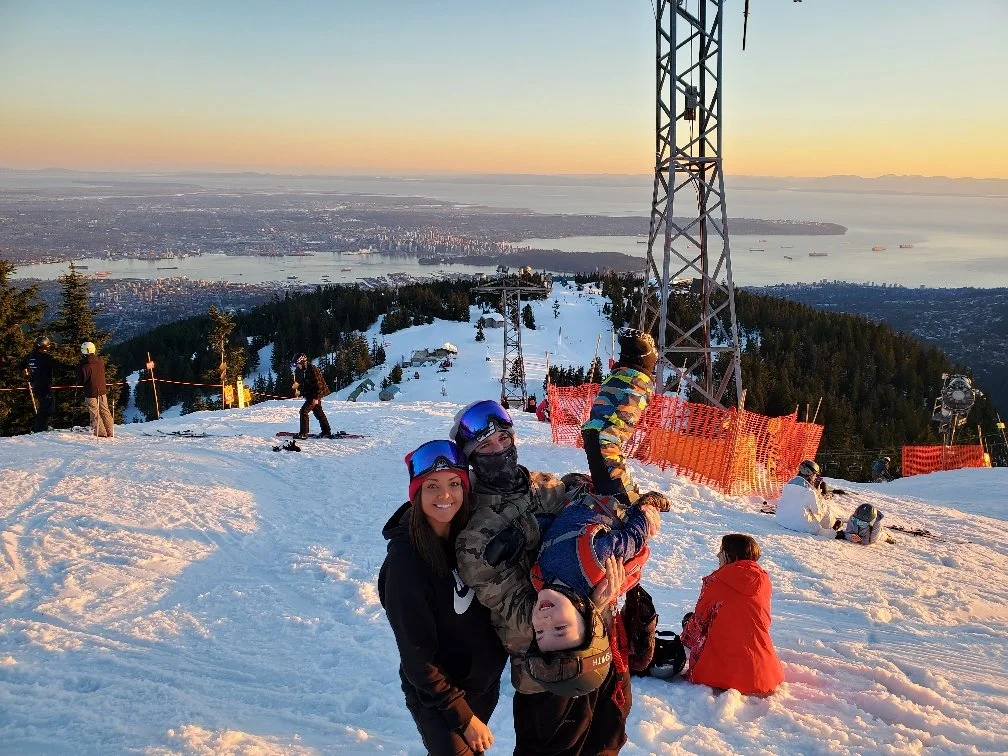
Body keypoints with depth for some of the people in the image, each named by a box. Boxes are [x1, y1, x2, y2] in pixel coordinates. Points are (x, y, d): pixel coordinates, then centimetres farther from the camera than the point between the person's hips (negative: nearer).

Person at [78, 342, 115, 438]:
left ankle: (101, 432, 8)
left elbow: (81, 380, -9)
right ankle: (110, 432, 16)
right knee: (105, 411, 14)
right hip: (102, 390, 5)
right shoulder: (101, 361, -4)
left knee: (95, 413, 6)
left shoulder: (83, 366, -19)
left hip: (90, 392, -5)